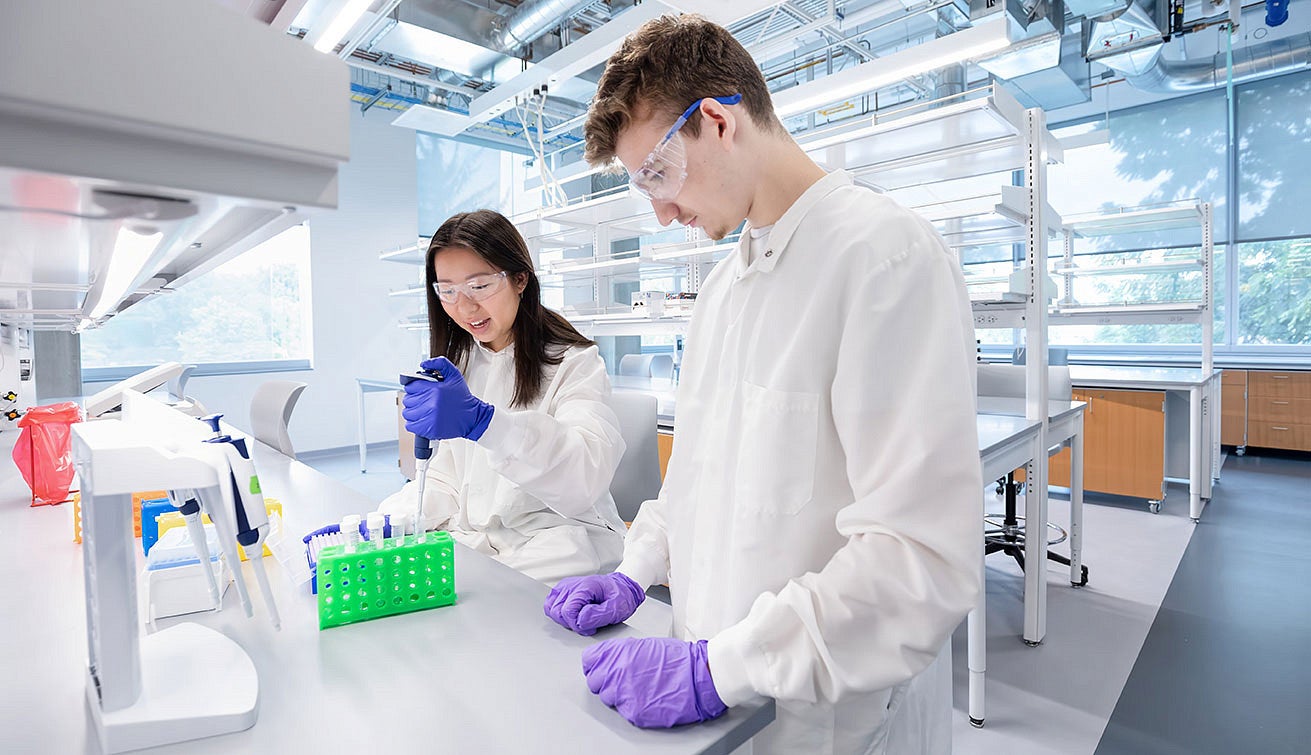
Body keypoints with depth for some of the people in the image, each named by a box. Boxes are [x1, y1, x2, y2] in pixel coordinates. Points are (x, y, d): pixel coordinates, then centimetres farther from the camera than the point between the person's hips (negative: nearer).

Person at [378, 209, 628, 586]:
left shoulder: (574, 361, -8)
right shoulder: (456, 366, 12)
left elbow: (588, 473, -26)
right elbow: (445, 482, 11)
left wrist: (482, 420, -38)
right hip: (473, 541, 6)